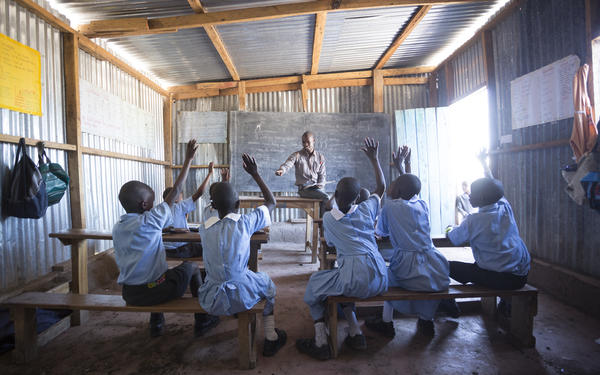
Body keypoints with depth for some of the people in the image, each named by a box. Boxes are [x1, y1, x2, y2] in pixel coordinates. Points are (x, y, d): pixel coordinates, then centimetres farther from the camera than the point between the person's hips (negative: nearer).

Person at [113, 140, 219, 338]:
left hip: (128, 294, 7)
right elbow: (175, 191, -13)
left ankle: (156, 324, 39)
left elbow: (124, 262, 12)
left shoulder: (117, 228, 4)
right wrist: (188, 160, -7)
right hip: (153, 292, -7)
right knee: (190, 266, 16)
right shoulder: (149, 221, -17)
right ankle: (202, 321, 25)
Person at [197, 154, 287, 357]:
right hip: (241, 296, -3)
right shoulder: (245, 223, -16)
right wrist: (255, 174, 2)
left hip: (211, 300, 3)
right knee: (267, 282, 26)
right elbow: (271, 202, -1)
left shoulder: (205, 229, -8)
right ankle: (271, 338, 31)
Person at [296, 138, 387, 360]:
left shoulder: (328, 218, -2)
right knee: (342, 283, 32)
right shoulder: (367, 210, 6)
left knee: (314, 284, 18)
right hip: (380, 279, 6)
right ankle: (356, 334, 28)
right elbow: (381, 187, 23)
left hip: (357, 280, -5)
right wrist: (374, 158, 25)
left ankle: (320, 343, 17)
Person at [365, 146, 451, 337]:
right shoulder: (423, 204, 5)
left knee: (387, 273, 27)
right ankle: (426, 320, 40)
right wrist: (406, 165, 35)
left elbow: (381, 232, 8)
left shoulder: (390, 206, -7)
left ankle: (387, 323, 32)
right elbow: (411, 191, 27)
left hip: (409, 272, -3)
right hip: (437, 272, 4)